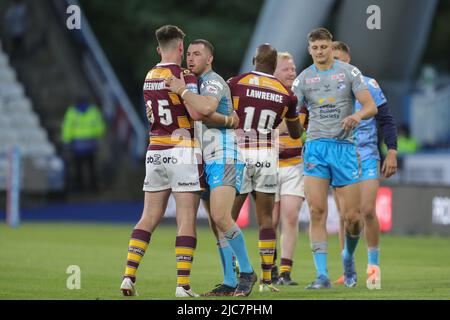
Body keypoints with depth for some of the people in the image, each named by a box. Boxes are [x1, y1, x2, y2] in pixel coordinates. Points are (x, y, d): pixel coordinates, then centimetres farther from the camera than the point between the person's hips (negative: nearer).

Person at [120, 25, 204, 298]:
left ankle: (129, 276, 3)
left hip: (155, 152, 6)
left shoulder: (150, 77, 10)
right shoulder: (184, 76, -11)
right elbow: (198, 114, -20)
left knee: (149, 218, 11)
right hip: (182, 152, -6)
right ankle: (183, 284, -7)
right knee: (187, 221, -3)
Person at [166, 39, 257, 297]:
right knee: (217, 223, 5)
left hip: (224, 159, -10)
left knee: (221, 217, -21)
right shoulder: (199, 84, 22)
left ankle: (247, 272, -10)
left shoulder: (213, 81, -8)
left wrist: (182, 90, -18)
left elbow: (206, 108, -29)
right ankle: (231, 283, 6)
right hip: (209, 163, 10)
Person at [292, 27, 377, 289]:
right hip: (316, 147, 1)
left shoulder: (349, 72, 4)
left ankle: (349, 258, 28)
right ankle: (322, 275, -11)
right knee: (317, 212, -12)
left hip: (345, 147, -1)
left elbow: (371, 107, 0)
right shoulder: (303, 79, 9)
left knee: (353, 216, -2)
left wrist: (357, 115, -21)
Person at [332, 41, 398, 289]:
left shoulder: (368, 85, 0)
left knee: (367, 211, -12)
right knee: (344, 216, 0)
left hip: (366, 157, -2)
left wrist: (392, 152, -3)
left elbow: (386, 120, 3)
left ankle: (373, 264, 4)